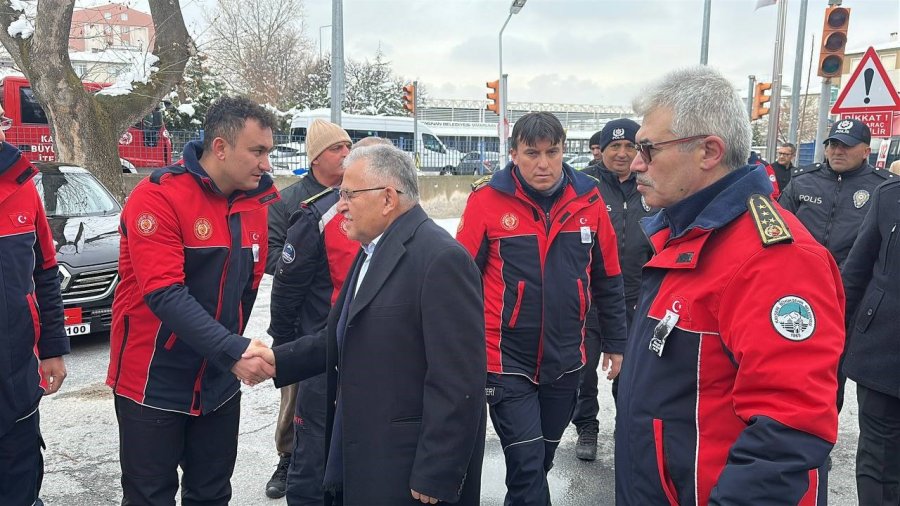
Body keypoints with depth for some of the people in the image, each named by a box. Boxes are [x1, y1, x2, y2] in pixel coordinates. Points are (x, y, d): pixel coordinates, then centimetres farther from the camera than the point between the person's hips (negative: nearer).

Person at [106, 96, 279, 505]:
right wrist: (234, 351, -32)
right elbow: (165, 294, -26)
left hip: (220, 383, 5)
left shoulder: (258, 201, 1)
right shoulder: (159, 196, -17)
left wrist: (236, 348, 7)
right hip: (155, 384, -5)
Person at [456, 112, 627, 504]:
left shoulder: (588, 199, -2)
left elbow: (608, 280, 8)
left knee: (541, 459, 20)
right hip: (508, 361, -3)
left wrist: (615, 343, 12)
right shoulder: (488, 200, -11)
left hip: (565, 361, 4)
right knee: (527, 466, -1)